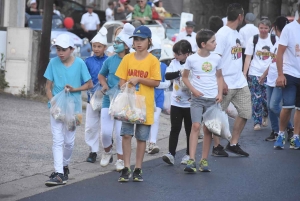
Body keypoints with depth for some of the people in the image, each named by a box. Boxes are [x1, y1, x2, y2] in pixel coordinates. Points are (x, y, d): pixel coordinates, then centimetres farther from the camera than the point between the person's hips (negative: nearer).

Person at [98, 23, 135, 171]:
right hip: (108, 100, 3)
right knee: (105, 131, -2)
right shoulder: (110, 60, 2)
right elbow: (101, 75, 19)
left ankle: (120, 159, 17)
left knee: (120, 132, -1)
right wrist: (105, 85, 2)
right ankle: (107, 152, 28)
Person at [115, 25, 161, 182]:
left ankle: (138, 169, 13)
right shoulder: (127, 59, 4)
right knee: (126, 135, -3)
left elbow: (156, 82, -7)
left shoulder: (153, 60, -3)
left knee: (142, 138, 5)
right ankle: (126, 168, 2)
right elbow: (122, 80, 5)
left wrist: (138, 79, -15)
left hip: (145, 105, -2)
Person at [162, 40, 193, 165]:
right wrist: (180, 73, -23)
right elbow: (167, 75, -11)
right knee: (175, 128, 0)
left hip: (190, 103, -2)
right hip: (176, 102, 3)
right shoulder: (174, 63, 2)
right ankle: (171, 153, -3)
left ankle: (189, 154, 16)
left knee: (190, 129, 8)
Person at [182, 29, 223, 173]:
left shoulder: (216, 58, 3)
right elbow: (185, 77, 6)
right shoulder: (191, 59, -5)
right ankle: (191, 160, -17)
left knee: (208, 129, 5)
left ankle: (204, 160, 13)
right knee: (196, 126, -15)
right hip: (197, 98, -3)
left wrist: (220, 93, 2)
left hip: (212, 98, 3)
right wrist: (193, 90, -7)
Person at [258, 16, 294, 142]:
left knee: (274, 106, -12)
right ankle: (275, 132, 12)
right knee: (270, 106, 6)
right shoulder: (277, 41, 15)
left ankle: (289, 128, 5)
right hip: (271, 79, 9)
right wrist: (264, 75, 26)